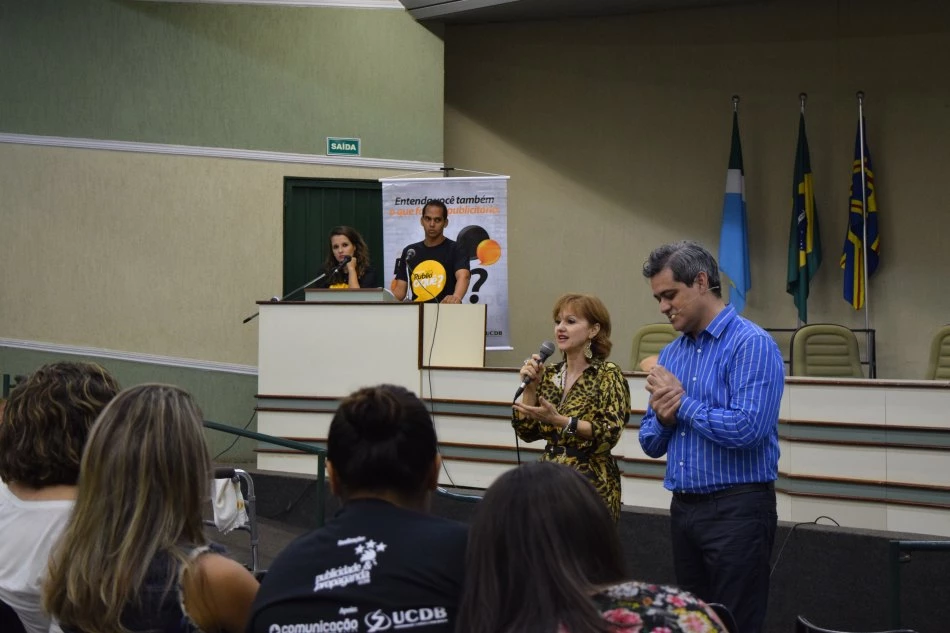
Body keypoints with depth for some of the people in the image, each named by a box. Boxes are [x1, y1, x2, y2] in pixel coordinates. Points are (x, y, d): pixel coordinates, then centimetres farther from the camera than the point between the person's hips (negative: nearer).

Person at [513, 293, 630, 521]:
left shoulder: (608, 375, -7)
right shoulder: (549, 374, 10)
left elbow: (610, 433, -17)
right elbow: (527, 432, 8)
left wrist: (559, 421, -26)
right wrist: (530, 387, -5)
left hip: (591, 484, -5)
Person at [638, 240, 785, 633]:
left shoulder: (752, 345, -11)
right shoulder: (670, 354, 13)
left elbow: (747, 429, -24)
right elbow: (650, 443, 16)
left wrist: (683, 402, -11)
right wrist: (663, 417, -7)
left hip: (737, 509, -8)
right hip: (683, 508, 8)